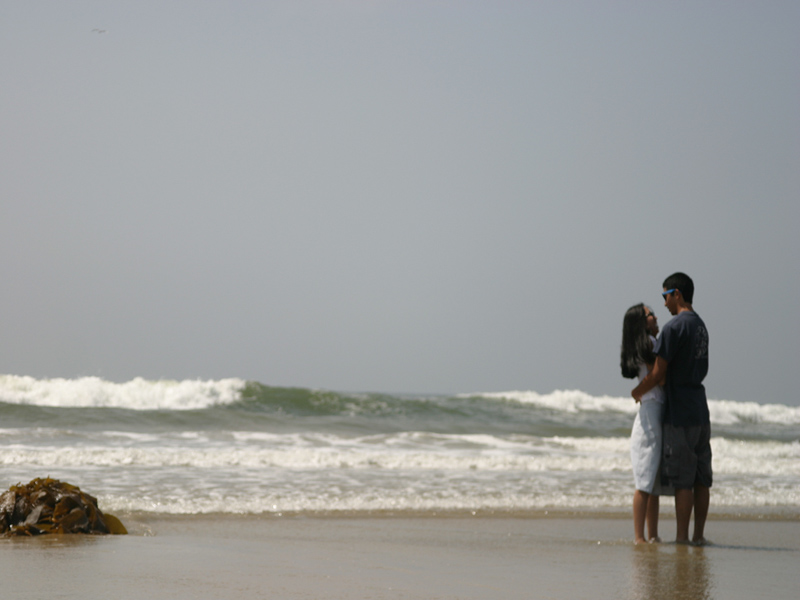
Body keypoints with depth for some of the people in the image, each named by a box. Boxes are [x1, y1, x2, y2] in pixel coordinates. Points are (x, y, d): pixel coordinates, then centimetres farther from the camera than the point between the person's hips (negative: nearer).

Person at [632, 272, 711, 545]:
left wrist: (637, 392, 4)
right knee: (702, 478, 8)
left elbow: (658, 373, -15)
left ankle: (682, 536, -4)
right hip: (701, 411, 8)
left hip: (680, 414, -8)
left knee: (682, 479, -6)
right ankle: (699, 534, 11)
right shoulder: (700, 325, 14)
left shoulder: (674, 327, -14)